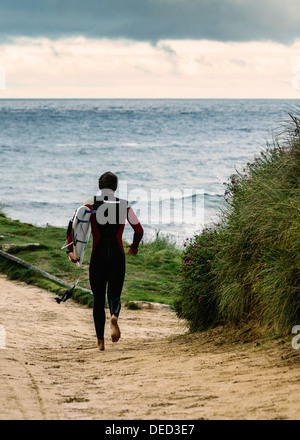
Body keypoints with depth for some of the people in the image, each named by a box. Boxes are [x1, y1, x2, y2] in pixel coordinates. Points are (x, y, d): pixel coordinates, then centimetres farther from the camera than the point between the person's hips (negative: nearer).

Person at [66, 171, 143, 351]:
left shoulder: (91, 203, -1)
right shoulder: (124, 205, 3)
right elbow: (139, 230, 7)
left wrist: (70, 249, -9)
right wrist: (134, 247, 25)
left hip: (98, 256, 0)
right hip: (118, 255, 0)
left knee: (98, 299, 10)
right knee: (114, 294, 9)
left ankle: (100, 341, 11)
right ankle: (114, 317, -26)